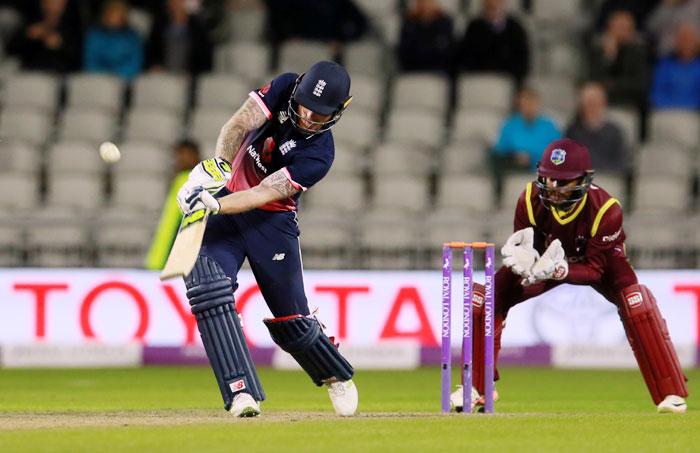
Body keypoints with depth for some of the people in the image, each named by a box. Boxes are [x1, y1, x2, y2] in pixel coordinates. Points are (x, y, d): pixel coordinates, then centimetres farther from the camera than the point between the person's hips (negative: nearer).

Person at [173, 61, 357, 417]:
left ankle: (337, 377, 35)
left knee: (292, 320, 3)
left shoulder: (318, 156, -20)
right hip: (222, 204, 2)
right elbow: (238, 125, -18)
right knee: (209, 290, -21)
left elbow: (266, 193, -28)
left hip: (271, 220, -2)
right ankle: (242, 392, -25)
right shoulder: (284, 88, -10)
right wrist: (217, 167, -34)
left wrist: (216, 204, -41)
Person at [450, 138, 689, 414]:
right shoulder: (530, 200, -27)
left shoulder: (606, 210, -34)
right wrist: (523, 260, -45)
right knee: (489, 295, -15)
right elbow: (524, 250, -18)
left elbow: (594, 270, -31)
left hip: (600, 260, -3)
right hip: (549, 259, 3)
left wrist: (560, 270, -52)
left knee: (635, 298, -33)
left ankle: (669, 393, -27)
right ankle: (478, 387, 4)